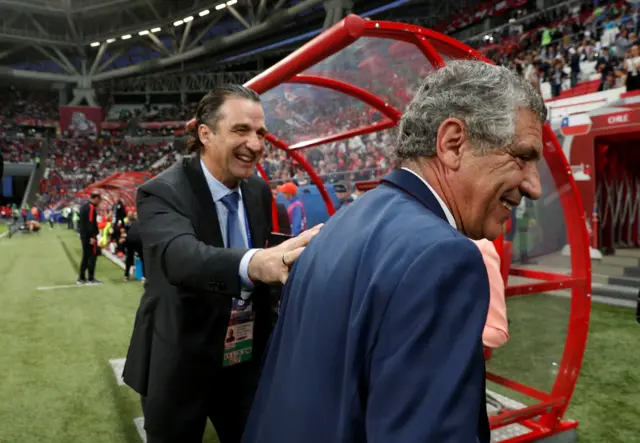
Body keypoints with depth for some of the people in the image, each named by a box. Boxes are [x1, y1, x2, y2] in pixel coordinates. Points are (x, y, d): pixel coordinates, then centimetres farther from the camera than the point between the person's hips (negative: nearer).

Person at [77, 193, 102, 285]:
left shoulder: (84, 206, 16)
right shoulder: (91, 207, -14)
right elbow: (91, 222, -22)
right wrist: (92, 236, -24)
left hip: (83, 235, 10)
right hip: (89, 236, -10)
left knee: (86, 256, 14)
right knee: (93, 255, -3)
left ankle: (81, 278, 18)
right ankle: (91, 278, -1)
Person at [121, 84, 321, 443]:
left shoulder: (259, 191, 0)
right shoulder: (162, 193, -20)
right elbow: (180, 256, -40)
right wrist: (253, 264, -58)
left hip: (247, 360, 5)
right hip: (179, 365, -4)